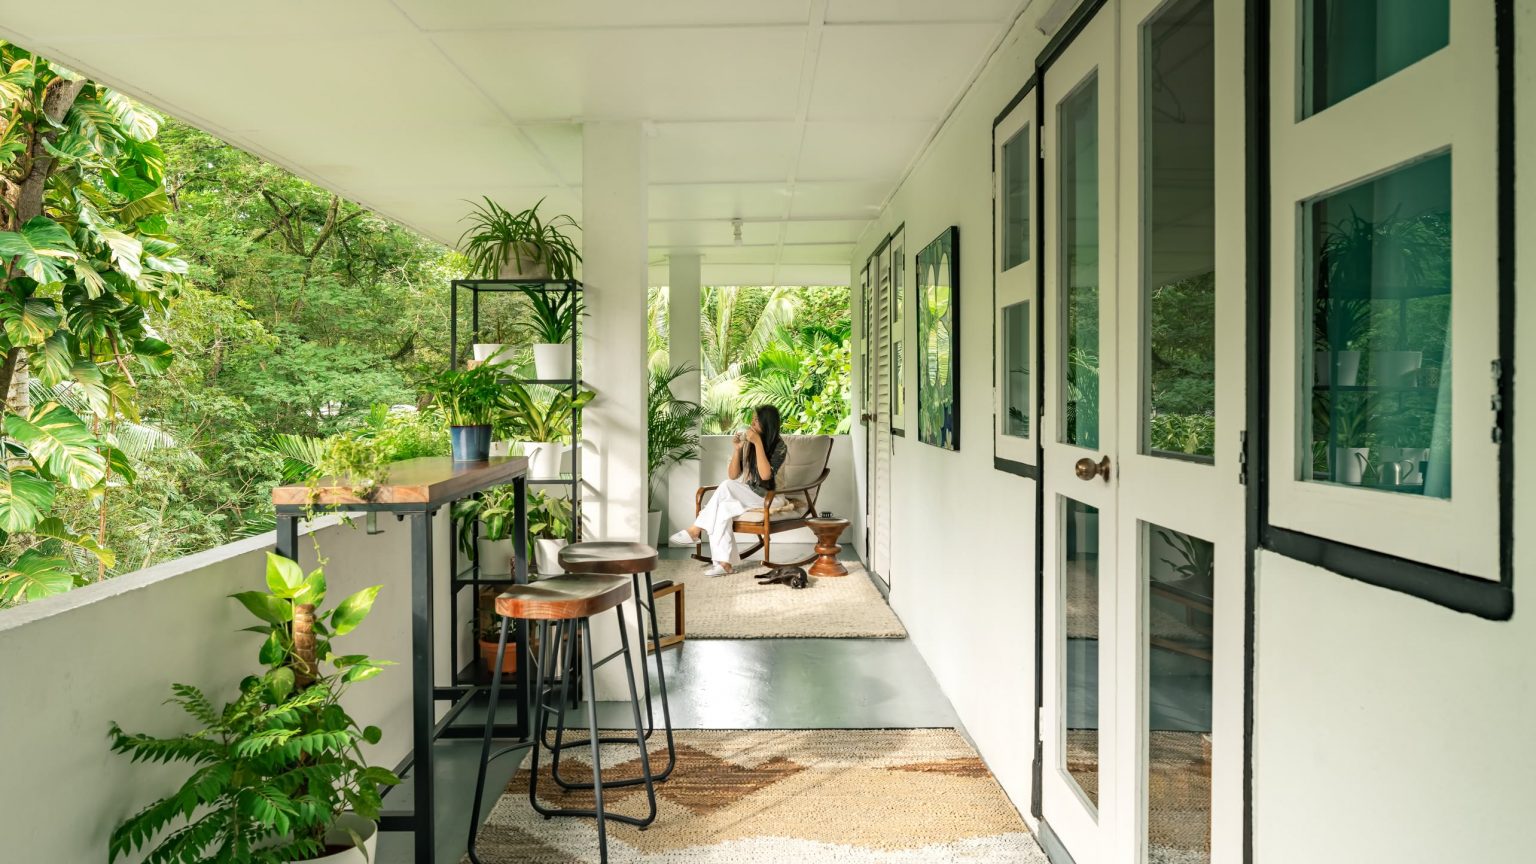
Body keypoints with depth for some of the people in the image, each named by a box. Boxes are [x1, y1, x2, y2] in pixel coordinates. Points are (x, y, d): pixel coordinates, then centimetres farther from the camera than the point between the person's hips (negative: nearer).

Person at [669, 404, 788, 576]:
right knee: (722, 508, -28)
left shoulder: (779, 446, -10)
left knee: (727, 487, -30)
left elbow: (765, 475, -25)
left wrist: (758, 443, -27)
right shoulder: (748, 442, 4)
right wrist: (737, 449, -12)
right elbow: (733, 476, 2)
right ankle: (724, 562, -35)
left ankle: (696, 529, -21)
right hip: (749, 496, 5)